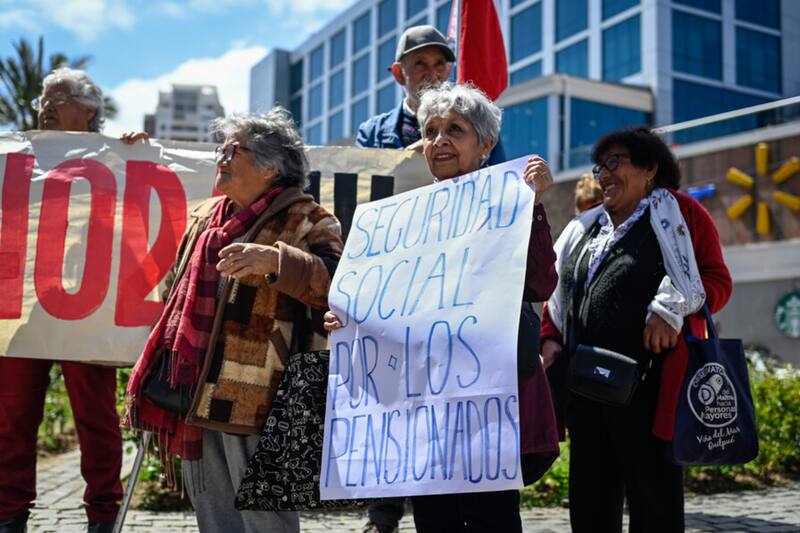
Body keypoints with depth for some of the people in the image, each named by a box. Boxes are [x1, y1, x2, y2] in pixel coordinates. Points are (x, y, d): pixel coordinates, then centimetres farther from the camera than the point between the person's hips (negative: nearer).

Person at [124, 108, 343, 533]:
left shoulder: (306, 221, -5)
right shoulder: (205, 217, 17)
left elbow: (334, 284, -19)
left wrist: (274, 259, -34)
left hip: (255, 400, -7)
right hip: (197, 394, 8)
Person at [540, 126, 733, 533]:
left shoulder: (678, 213, 4)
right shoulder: (584, 229, 20)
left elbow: (716, 281, -3)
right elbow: (556, 293, 23)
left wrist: (671, 309, -19)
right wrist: (550, 340, 8)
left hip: (649, 385, -6)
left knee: (653, 492, 1)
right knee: (590, 496, 11)